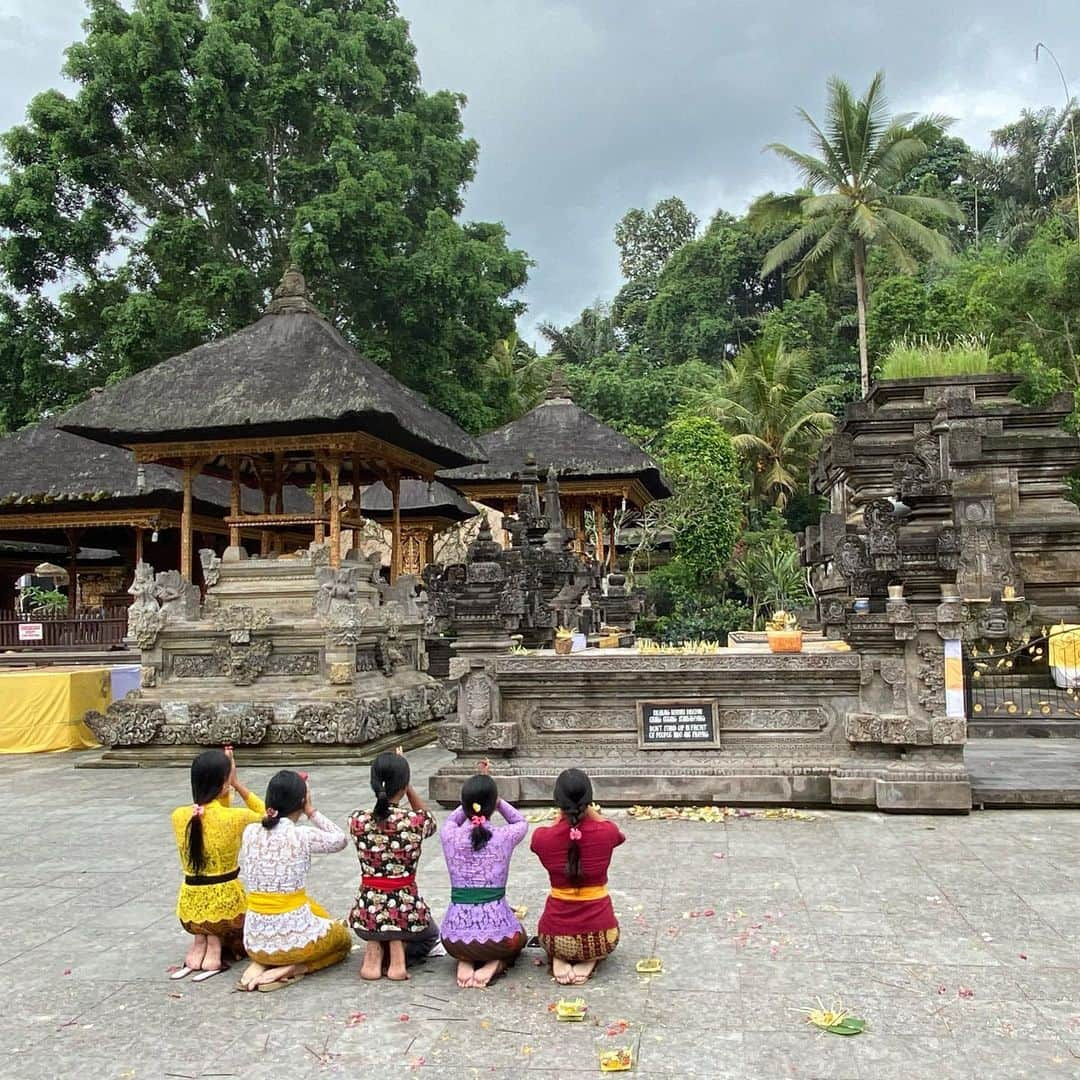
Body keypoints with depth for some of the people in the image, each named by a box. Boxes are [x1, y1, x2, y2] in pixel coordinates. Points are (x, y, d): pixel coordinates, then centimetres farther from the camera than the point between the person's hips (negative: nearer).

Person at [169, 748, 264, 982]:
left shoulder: (179, 816, -5)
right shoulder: (235, 817, -17)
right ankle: (216, 946, 2)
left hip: (189, 911, 5)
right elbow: (266, 817, 5)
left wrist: (229, 785, 6)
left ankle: (200, 942, 10)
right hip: (225, 908, -5)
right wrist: (238, 785, -1)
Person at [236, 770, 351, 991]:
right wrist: (311, 812, 5)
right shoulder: (303, 837, -15)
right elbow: (341, 839, 4)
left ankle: (260, 964, 9)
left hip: (255, 941, 5)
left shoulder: (250, 832, -3)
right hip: (294, 938, -5)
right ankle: (290, 969, -1)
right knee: (343, 938, 25)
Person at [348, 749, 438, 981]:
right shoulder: (417, 821, -14)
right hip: (407, 914, -2)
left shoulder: (357, 820, -10)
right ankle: (398, 951, 2)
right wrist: (406, 785, 8)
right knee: (430, 934, 33)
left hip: (366, 916, 2)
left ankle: (375, 950, 8)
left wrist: (391, 777, 12)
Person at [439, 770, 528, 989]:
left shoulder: (450, 836, -4)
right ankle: (494, 965, 4)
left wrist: (472, 800, 19)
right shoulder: (505, 837, -7)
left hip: (455, 937, 2)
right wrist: (494, 799, 15)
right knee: (517, 937, 34)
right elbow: (521, 822, 19)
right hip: (497, 934, -2)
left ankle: (465, 962, 7)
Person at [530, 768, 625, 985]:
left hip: (556, 938, 1)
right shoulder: (606, 832, -13)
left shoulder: (542, 838, -12)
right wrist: (589, 810, 17)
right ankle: (589, 961, 7)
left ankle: (559, 960, 8)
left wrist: (563, 814, 19)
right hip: (599, 937, -1)